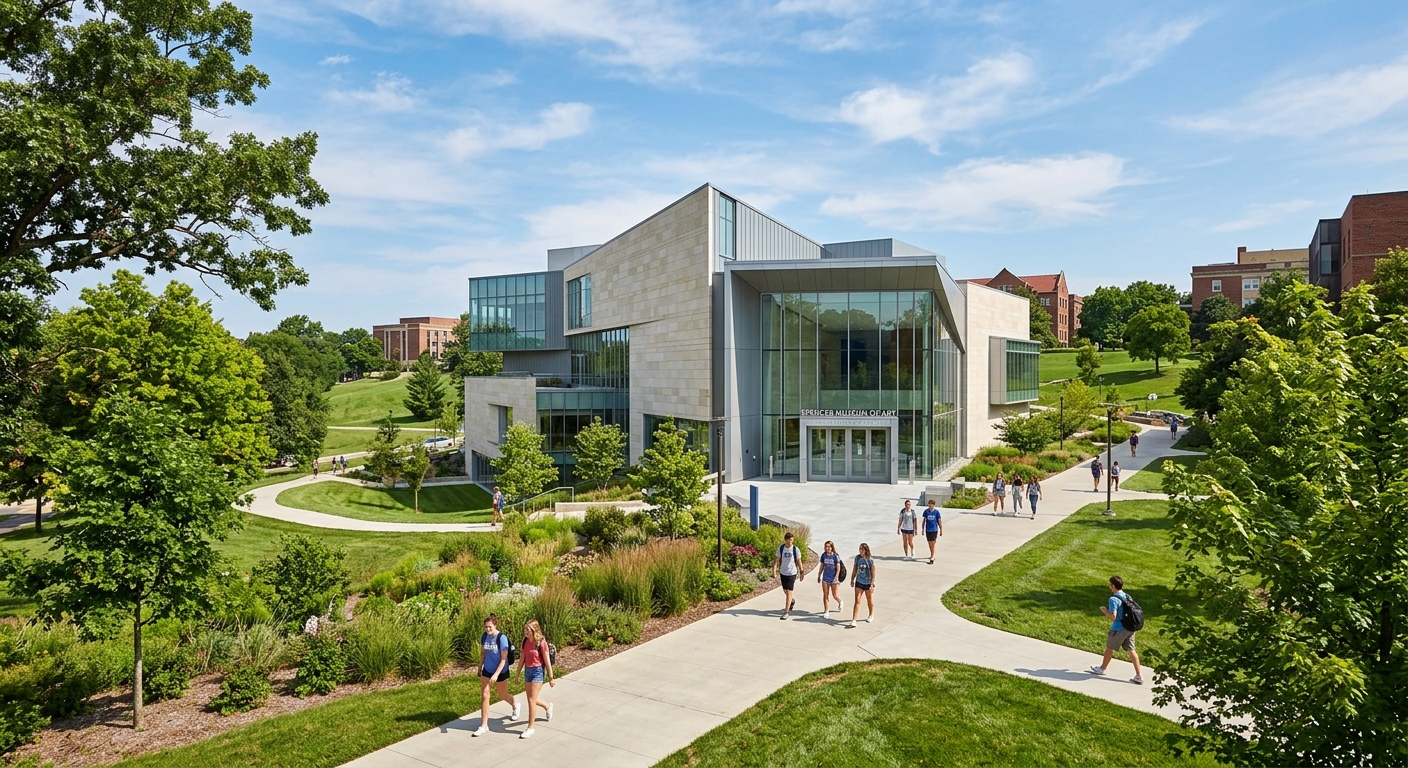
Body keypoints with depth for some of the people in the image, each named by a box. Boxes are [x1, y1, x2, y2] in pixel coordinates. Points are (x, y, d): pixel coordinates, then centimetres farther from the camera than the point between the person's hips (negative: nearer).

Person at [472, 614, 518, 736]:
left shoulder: (502, 638, -22)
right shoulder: (484, 636, -6)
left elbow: (504, 658, -21)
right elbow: (483, 653, 10)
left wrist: (496, 674, -26)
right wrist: (480, 668, 15)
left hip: (501, 672, -4)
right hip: (487, 671, 4)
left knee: (502, 696, 14)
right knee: (484, 696, -2)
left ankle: (515, 706, 47)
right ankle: (484, 726, 7)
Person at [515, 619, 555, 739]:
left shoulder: (541, 642, -18)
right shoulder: (525, 641, 0)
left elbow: (547, 661, -13)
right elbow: (522, 658, 7)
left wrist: (551, 678, -9)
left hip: (537, 671, -7)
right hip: (527, 671, 7)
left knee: (532, 700, -4)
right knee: (531, 698, 18)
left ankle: (530, 728, 9)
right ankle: (548, 706, 47)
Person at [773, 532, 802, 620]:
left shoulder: (796, 549, -10)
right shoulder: (780, 548, -6)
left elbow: (799, 562, -1)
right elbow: (777, 560, -5)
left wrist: (801, 572, 3)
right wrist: (774, 570, -17)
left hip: (792, 573, -3)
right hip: (783, 573, 4)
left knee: (789, 592, -7)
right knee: (785, 591, 18)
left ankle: (786, 612, -1)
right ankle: (792, 601, 49)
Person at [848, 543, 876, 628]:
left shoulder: (870, 560, -14)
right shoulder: (857, 558, -3)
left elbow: (873, 573, -11)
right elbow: (855, 569, 9)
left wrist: (872, 584, -13)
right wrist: (852, 580, 12)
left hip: (868, 583, -2)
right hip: (859, 582, 2)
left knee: (870, 600, 17)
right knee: (857, 601, -3)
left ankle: (871, 616, 40)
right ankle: (854, 620, -5)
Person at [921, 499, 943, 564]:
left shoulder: (936, 512, -6)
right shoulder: (926, 511, -2)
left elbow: (939, 521, 1)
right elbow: (924, 520, 7)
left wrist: (941, 530, 2)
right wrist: (923, 529, 9)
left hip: (934, 530, -3)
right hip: (928, 530, 3)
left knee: (932, 544, -6)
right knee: (930, 544, 14)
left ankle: (932, 558, -5)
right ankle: (932, 556, 33)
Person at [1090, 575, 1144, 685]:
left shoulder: (1113, 599, -19)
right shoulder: (1127, 597, 6)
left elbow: (1113, 616, -23)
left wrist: (1104, 610, -5)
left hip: (1119, 629, -7)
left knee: (1109, 648, 13)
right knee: (1131, 650, 9)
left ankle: (1102, 668, 31)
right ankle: (1139, 676, 7)